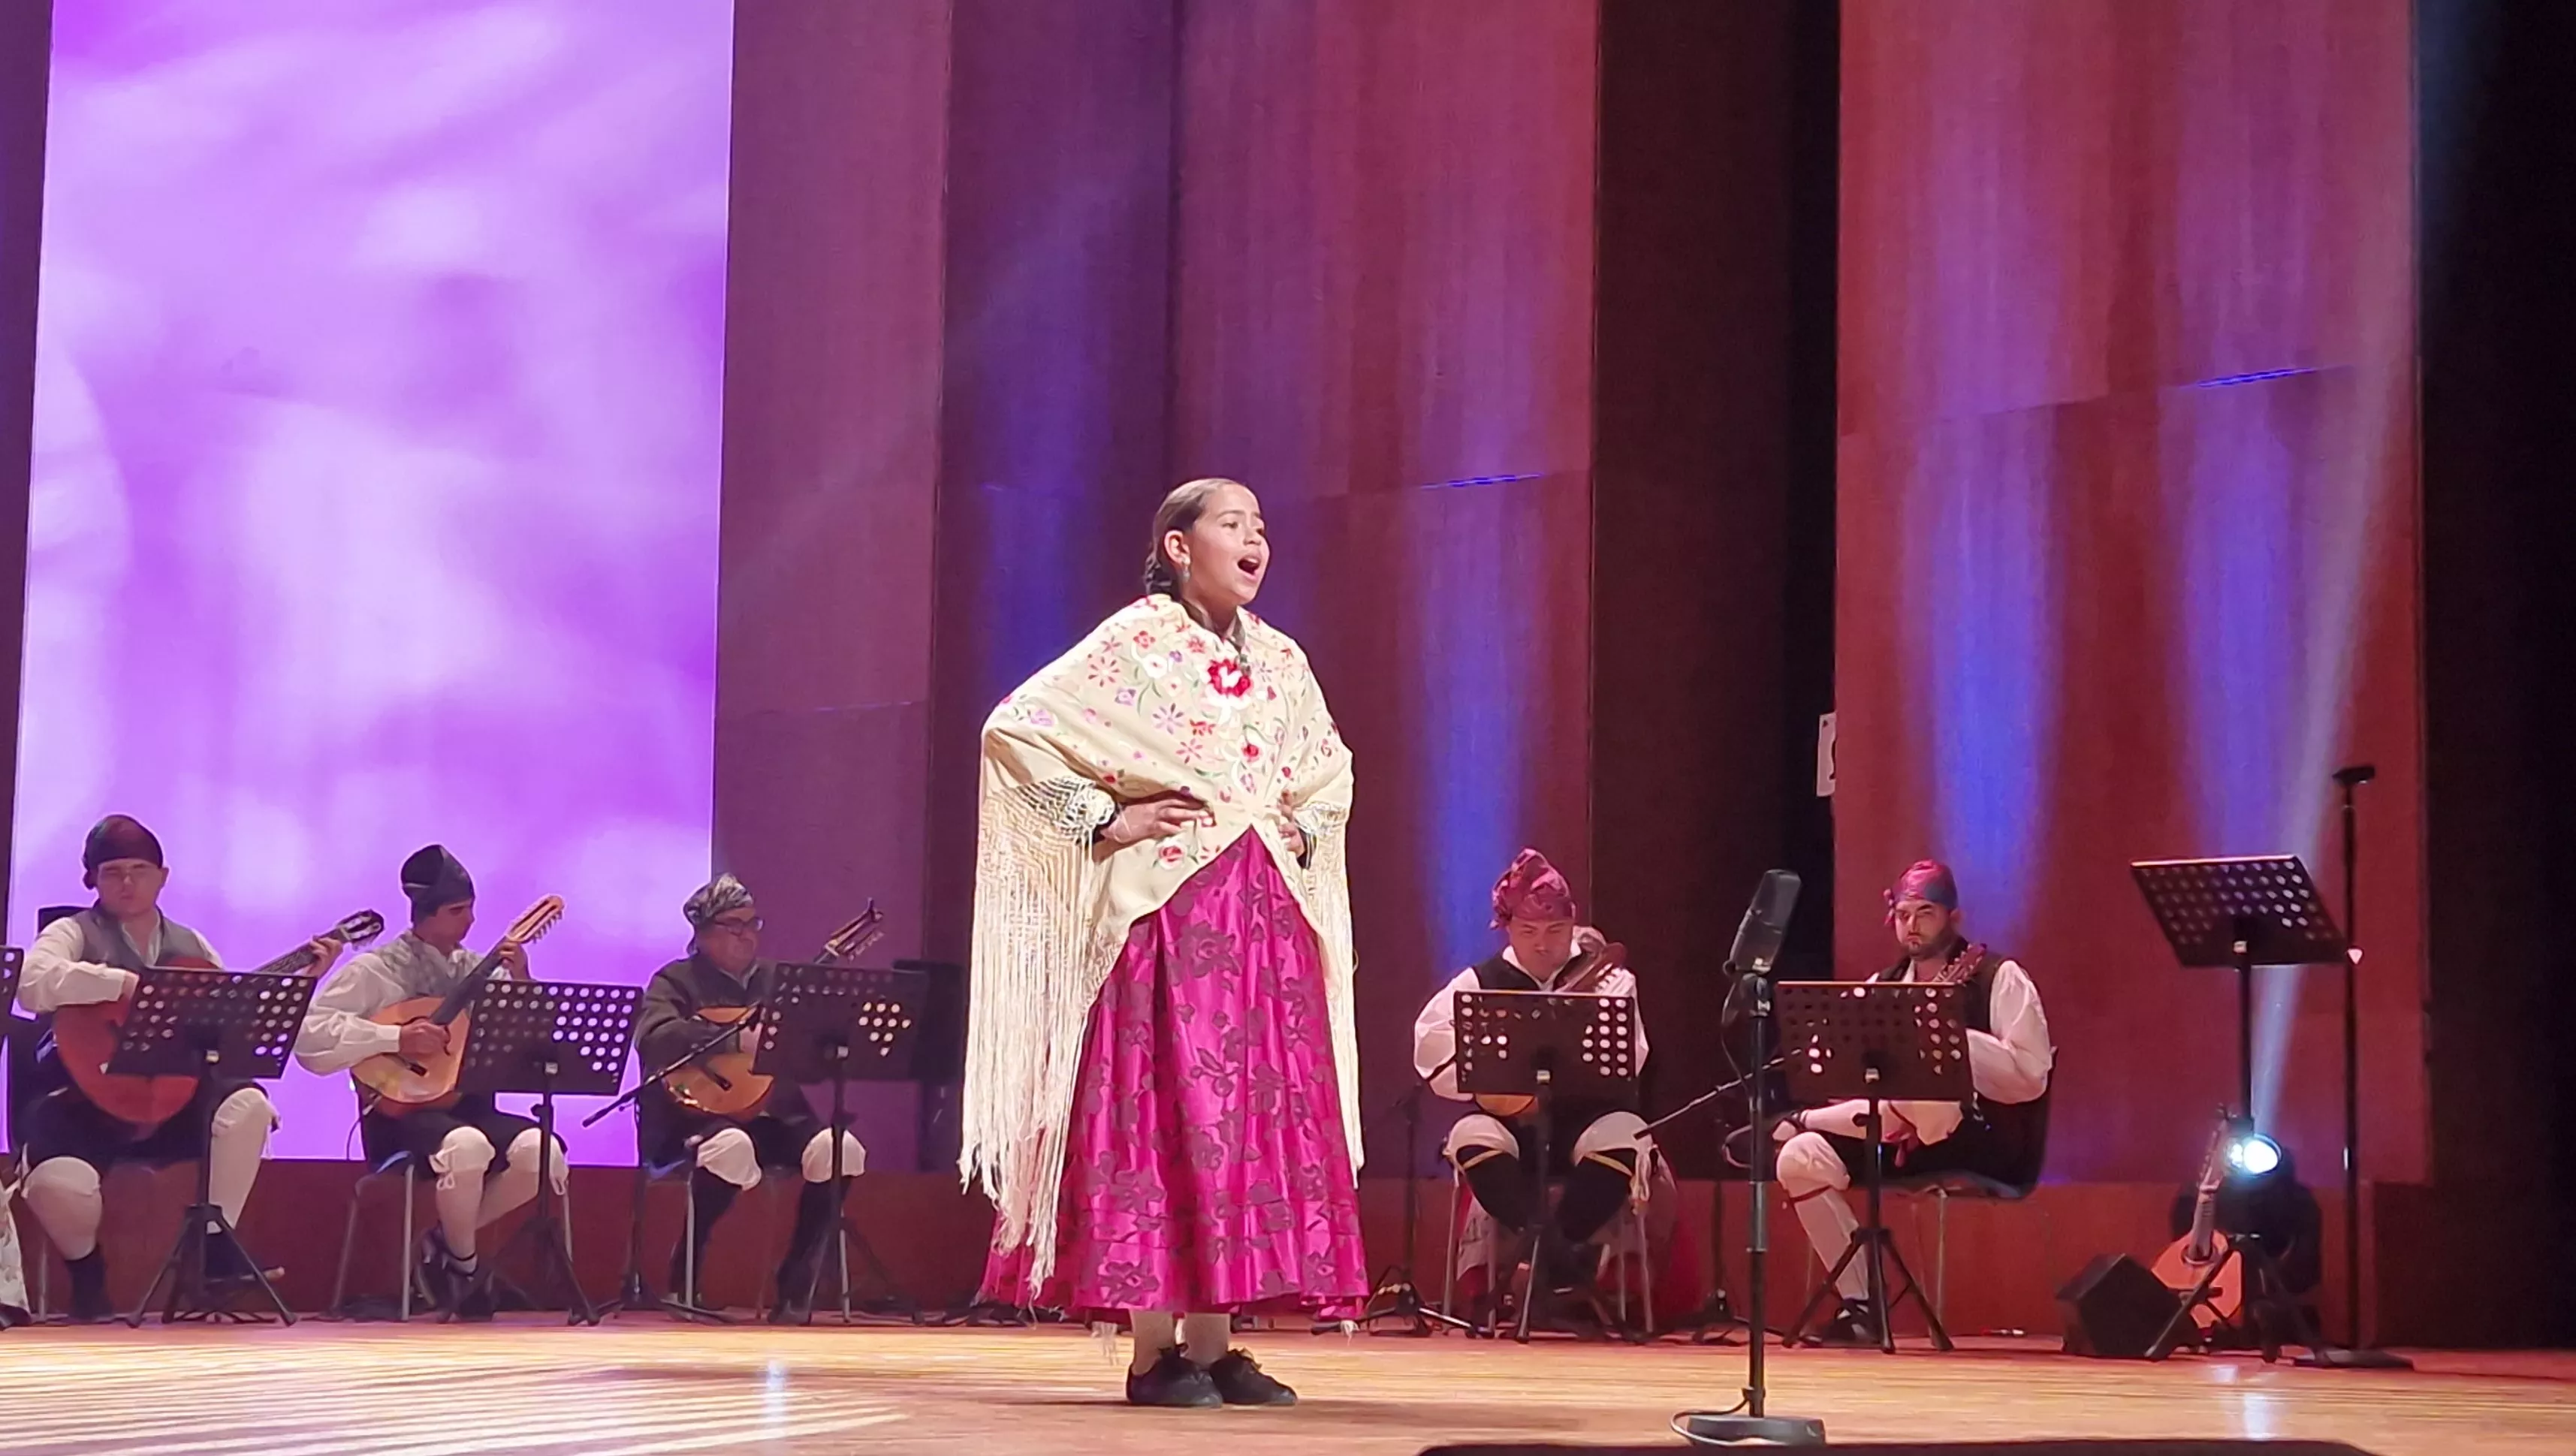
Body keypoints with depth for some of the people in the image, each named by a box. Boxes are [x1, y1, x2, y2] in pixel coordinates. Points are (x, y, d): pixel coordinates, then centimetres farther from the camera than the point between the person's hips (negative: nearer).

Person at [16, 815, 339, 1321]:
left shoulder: (191, 946, 17)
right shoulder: (74, 934, 1)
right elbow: (32, 983, -22)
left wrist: (301, 981, 5)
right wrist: (124, 984, -28)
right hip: (88, 1099, -4)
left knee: (247, 1103, -25)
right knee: (60, 1185, -34)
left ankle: (214, 1245, -8)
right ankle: (86, 1264, 5)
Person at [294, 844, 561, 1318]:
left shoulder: (478, 971, 13)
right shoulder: (375, 970, -2)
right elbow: (309, 1035, -13)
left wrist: (520, 982, -5)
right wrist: (396, 1038, -21)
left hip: (471, 1105, 5)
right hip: (399, 1112, -5)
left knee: (541, 1152, -25)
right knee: (466, 1146, -38)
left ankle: (445, 1241, -1)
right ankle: (463, 1262, -8)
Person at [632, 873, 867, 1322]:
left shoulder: (777, 980, 18)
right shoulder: (676, 981, 2)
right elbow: (653, 1037, -20)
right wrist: (738, 1041, -26)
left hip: (773, 1115, 5)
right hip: (696, 1115, -5)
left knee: (841, 1149, -22)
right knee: (732, 1147, -39)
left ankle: (795, 1289, -10)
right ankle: (682, 1282, -15)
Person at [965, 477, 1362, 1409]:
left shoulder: (1281, 661, 14)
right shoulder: (1133, 644, -4)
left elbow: (1329, 768, 31)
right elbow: (1016, 732, -10)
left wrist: (1306, 833, 13)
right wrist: (1108, 819, -12)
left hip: (1266, 910, 6)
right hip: (1167, 904, -6)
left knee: (1259, 1111, 3)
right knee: (1165, 1110, -8)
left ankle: (1211, 1346, 8)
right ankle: (1152, 1354, -5)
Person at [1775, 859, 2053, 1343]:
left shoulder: (2000, 979, -3)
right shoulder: (1882, 987, 13)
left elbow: (2031, 1078, -14)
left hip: (1984, 1144, -6)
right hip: (1903, 1142, 6)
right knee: (1800, 1158, -16)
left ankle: (1798, 1121, -14)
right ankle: (1859, 1304, -8)